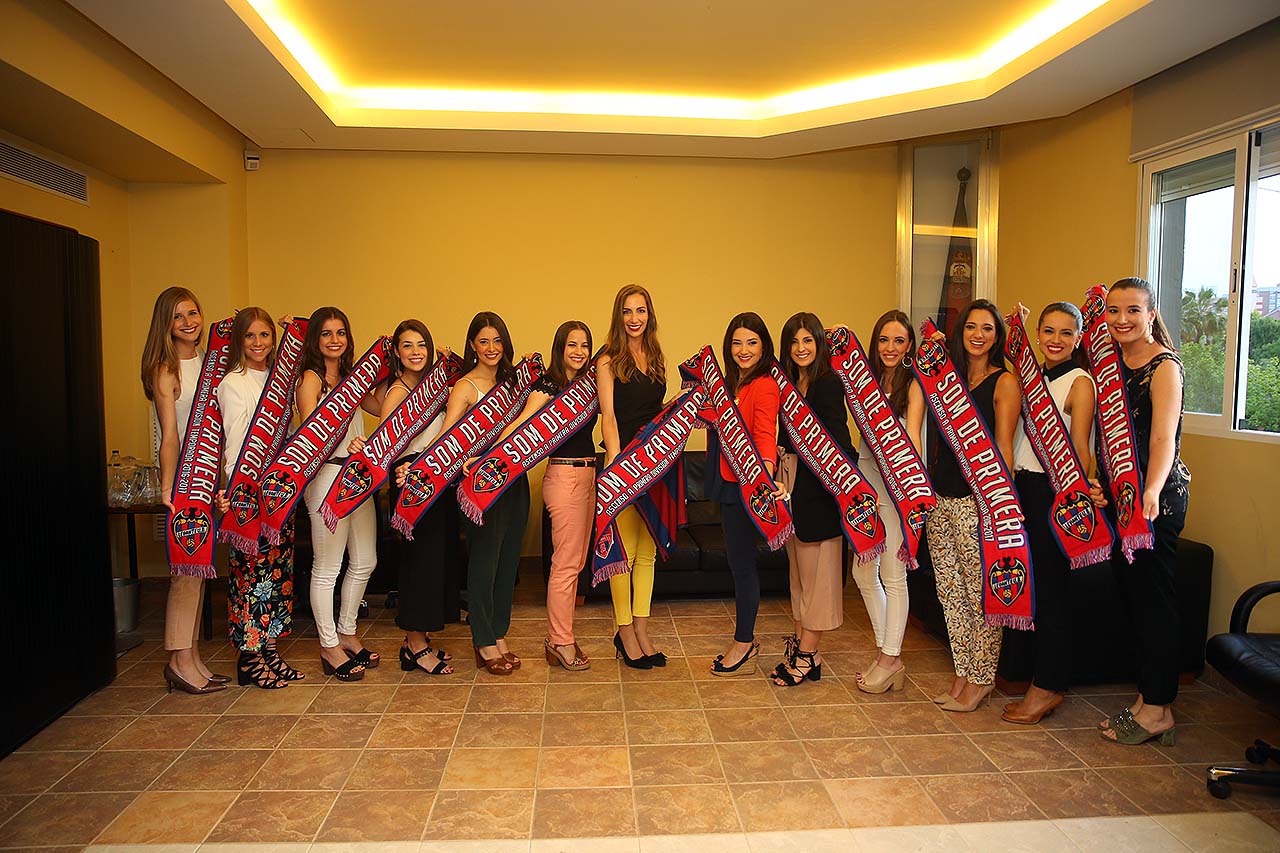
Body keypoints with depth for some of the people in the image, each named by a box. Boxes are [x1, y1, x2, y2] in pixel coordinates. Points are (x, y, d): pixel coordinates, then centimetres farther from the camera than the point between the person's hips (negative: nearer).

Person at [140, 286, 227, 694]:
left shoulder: (208, 361, 12)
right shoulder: (165, 370, -8)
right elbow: (170, 434, -13)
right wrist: (169, 486, -19)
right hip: (183, 472, -7)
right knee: (187, 566, -5)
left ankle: (191, 656, 17)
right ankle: (181, 660, 3)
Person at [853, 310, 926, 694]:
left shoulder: (913, 384, -7)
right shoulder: (868, 378, 13)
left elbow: (911, 438, -17)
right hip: (865, 479, 6)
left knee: (892, 573, -2)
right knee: (863, 572, 10)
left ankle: (891, 659, 10)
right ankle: (885, 651, 23)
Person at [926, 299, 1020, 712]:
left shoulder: (1004, 383, -3)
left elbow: (1004, 449, -8)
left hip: (979, 500, -6)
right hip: (942, 495, 6)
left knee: (980, 594, 2)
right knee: (950, 591, 11)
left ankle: (981, 680, 16)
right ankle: (964, 673, 24)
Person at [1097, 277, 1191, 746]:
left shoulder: (1164, 365, -13)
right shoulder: (1113, 360, 11)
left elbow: (1163, 438, -26)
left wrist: (1151, 492, -41)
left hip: (1157, 495, -8)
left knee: (1153, 595, -1)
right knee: (1131, 590, 13)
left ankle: (1158, 710, 12)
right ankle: (1145, 699, 26)